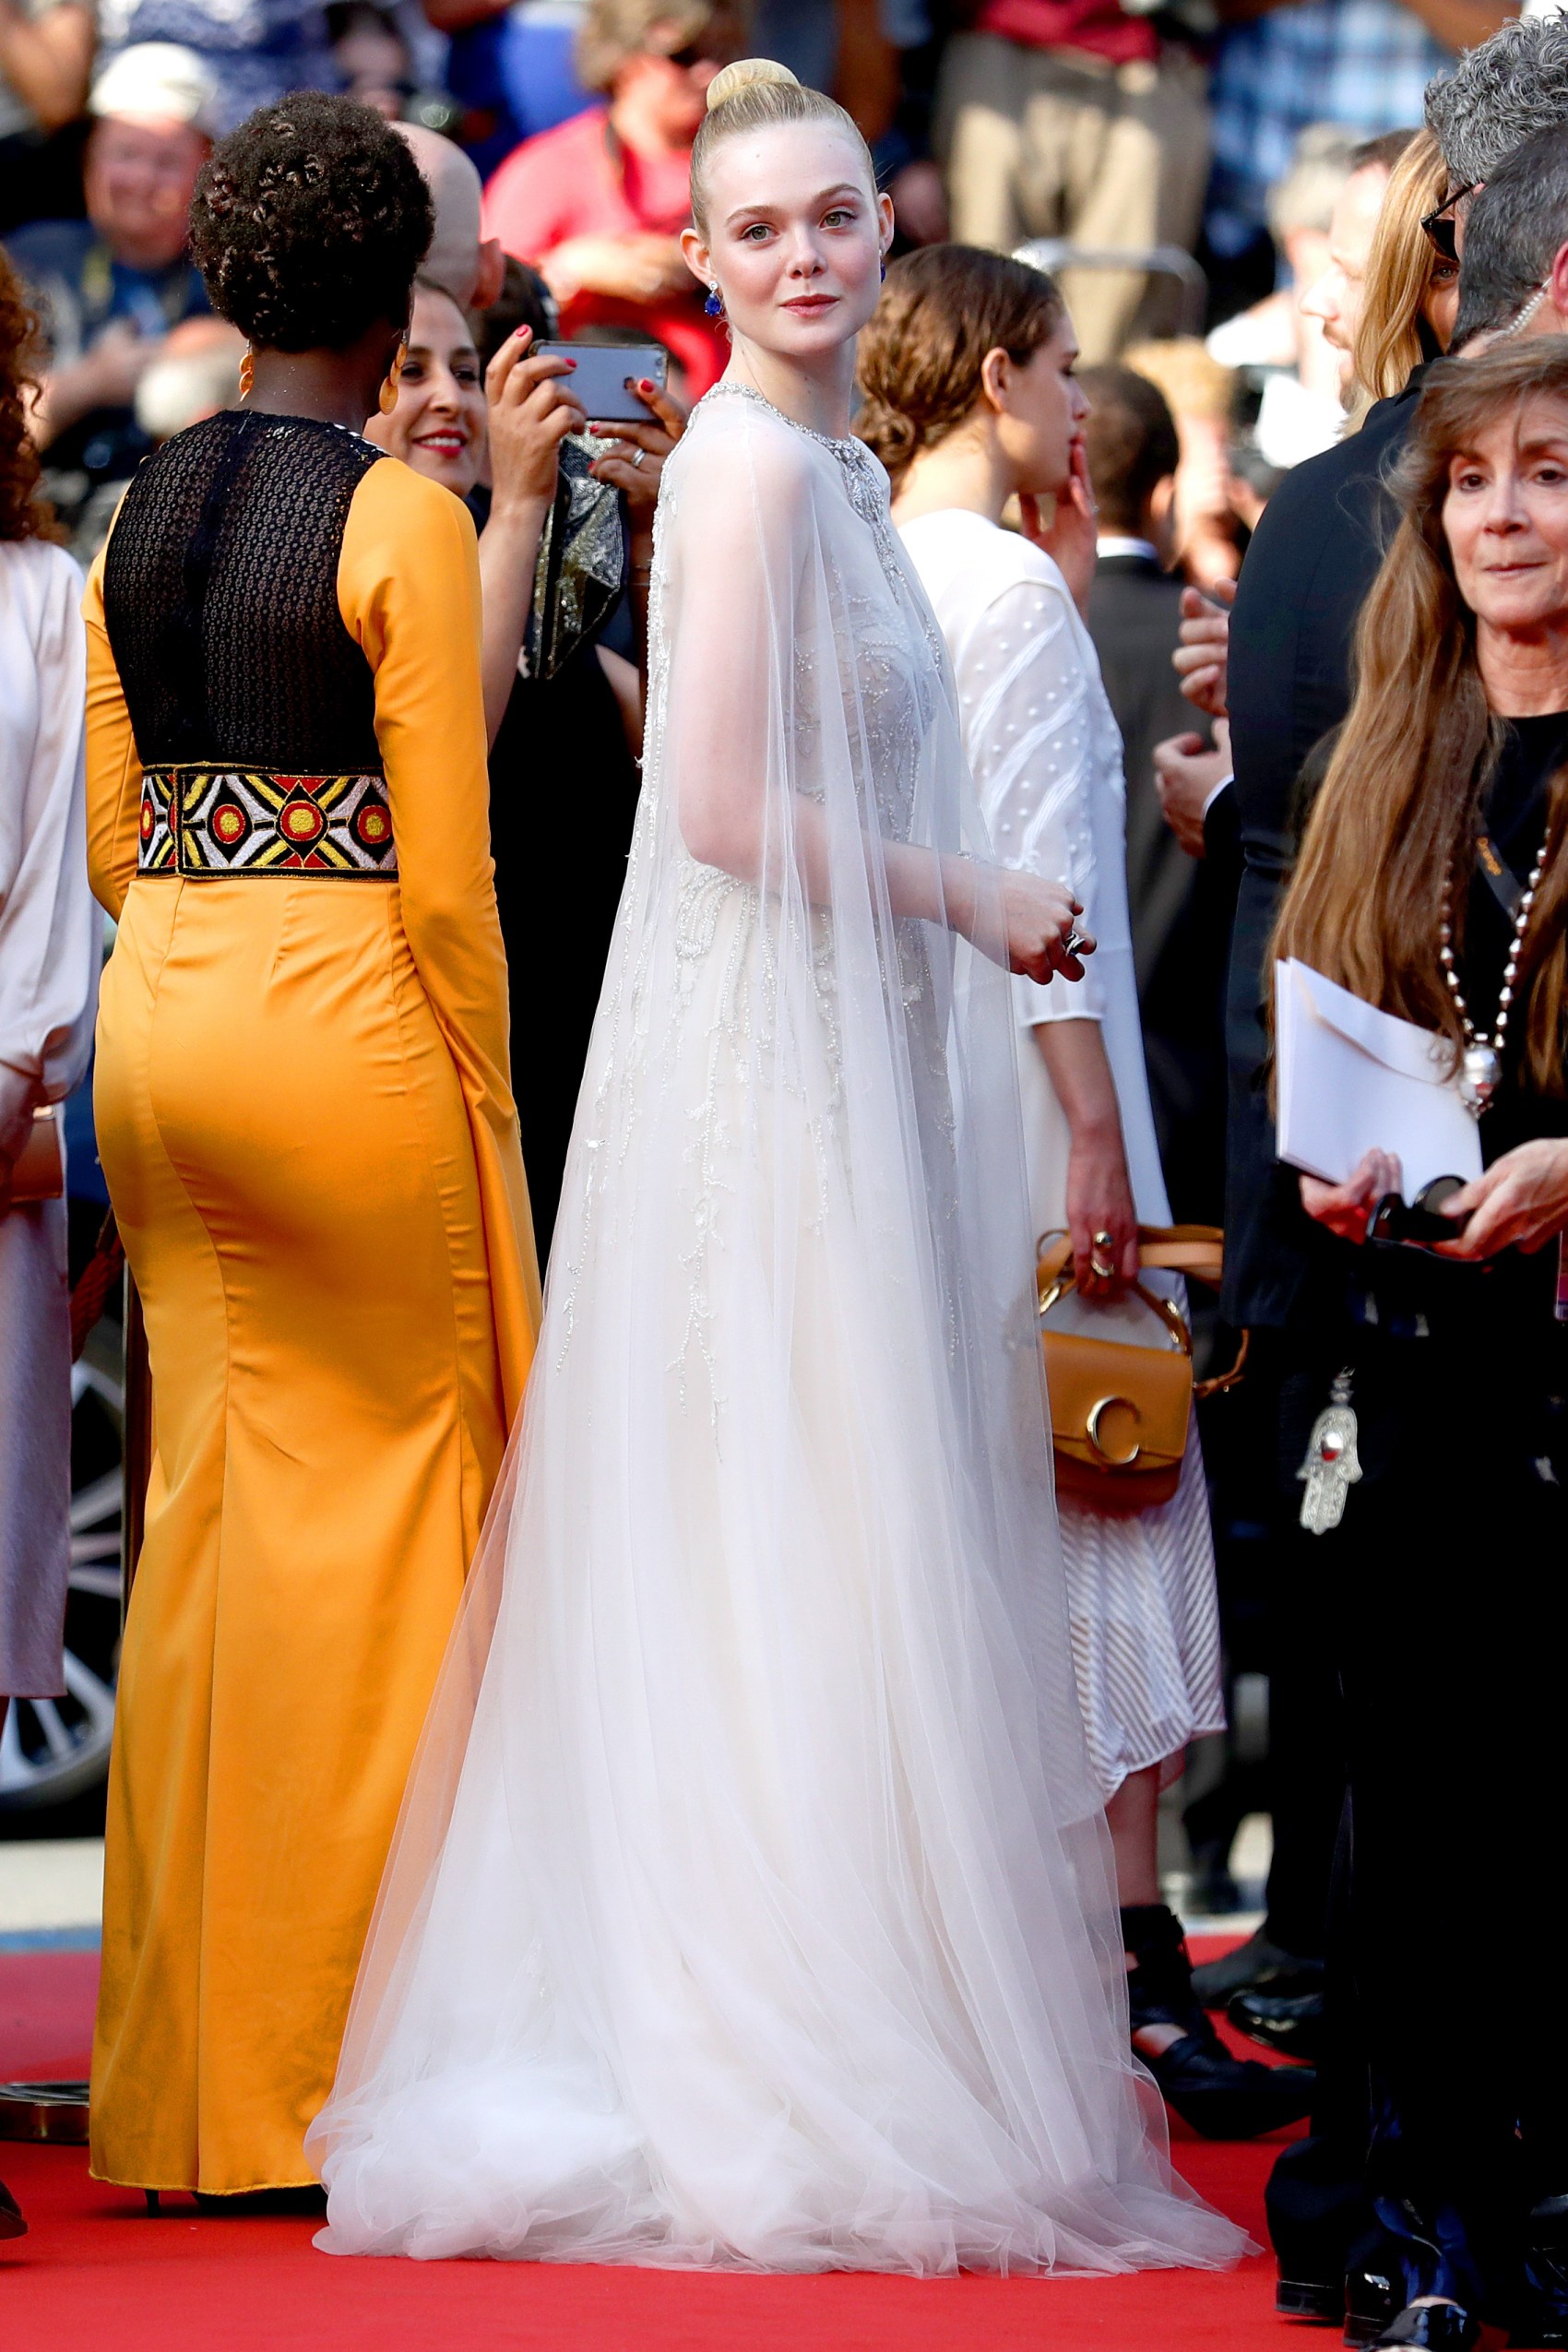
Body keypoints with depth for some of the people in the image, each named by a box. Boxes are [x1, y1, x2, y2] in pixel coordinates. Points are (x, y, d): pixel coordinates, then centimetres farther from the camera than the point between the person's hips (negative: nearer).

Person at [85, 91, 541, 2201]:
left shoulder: (135, 518, 8)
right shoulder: (405, 522, -11)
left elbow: (113, 840, 11)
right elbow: (443, 870, -13)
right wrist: (486, 1097, -3)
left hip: (160, 1008, 6)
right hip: (350, 1019, -6)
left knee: (212, 1495, 12)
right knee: (390, 1487, 4)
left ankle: (192, 2072, 16)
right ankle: (347, 2056, 7)